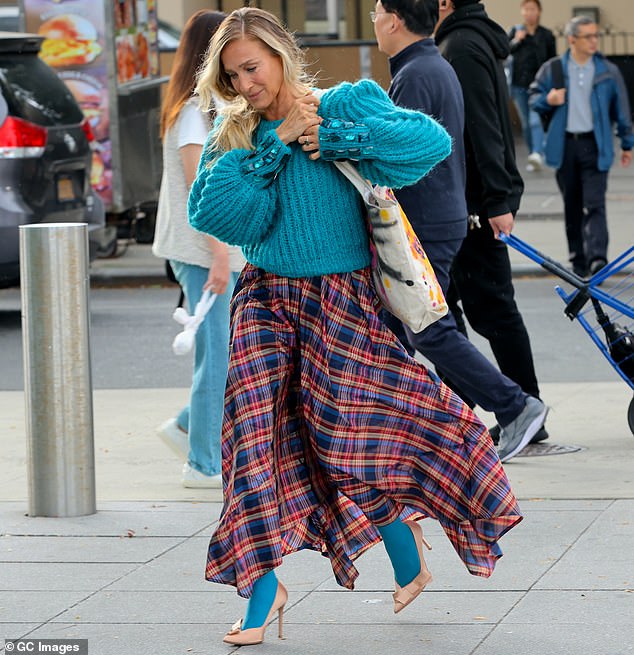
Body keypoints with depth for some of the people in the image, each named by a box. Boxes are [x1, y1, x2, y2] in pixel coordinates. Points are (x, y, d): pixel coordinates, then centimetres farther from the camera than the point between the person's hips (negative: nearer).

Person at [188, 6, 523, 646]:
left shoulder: (346, 106, -3)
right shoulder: (234, 134, 5)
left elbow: (432, 139, -16)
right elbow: (208, 211, -10)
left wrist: (335, 136, -18)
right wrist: (271, 145, -14)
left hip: (341, 298, -3)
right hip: (267, 299, 3)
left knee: (348, 430, 2)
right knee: (255, 420, -13)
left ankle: (409, 563, 26)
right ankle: (264, 586, -10)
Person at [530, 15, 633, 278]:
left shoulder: (608, 72, 4)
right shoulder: (551, 69, 4)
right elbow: (534, 98, 11)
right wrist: (548, 100, -12)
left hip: (595, 146, -1)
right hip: (564, 145, 1)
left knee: (594, 204, -12)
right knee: (572, 206, 9)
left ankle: (597, 258, -20)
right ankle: (578, 259, 19)